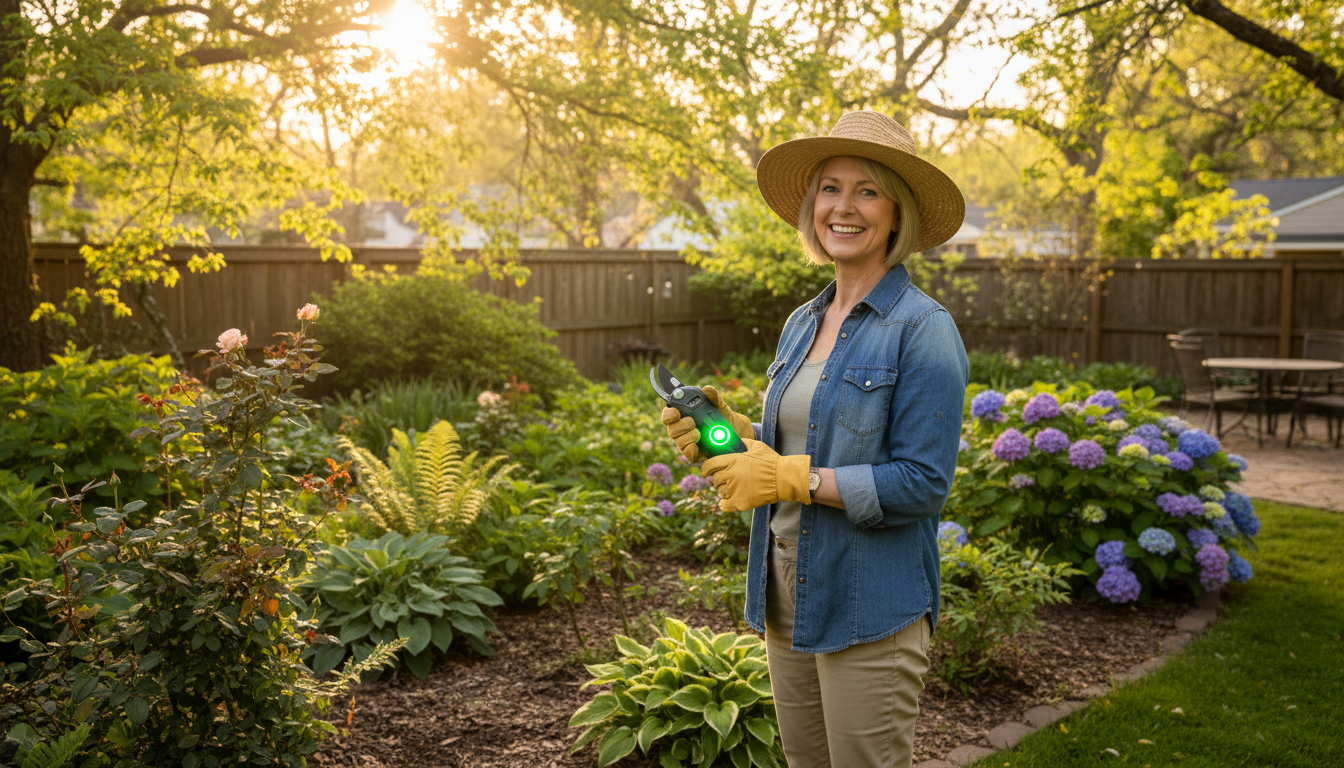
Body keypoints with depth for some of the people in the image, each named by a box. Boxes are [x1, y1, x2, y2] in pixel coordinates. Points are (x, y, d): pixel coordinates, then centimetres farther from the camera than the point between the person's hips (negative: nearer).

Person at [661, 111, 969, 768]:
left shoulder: (923, 329, -14)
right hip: (787, 594, 7)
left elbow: (922, 484, -19)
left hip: (870, 608, -7)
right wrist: (729, 432, -3)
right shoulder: (802, 323, 9)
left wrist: (791, 478, -21)